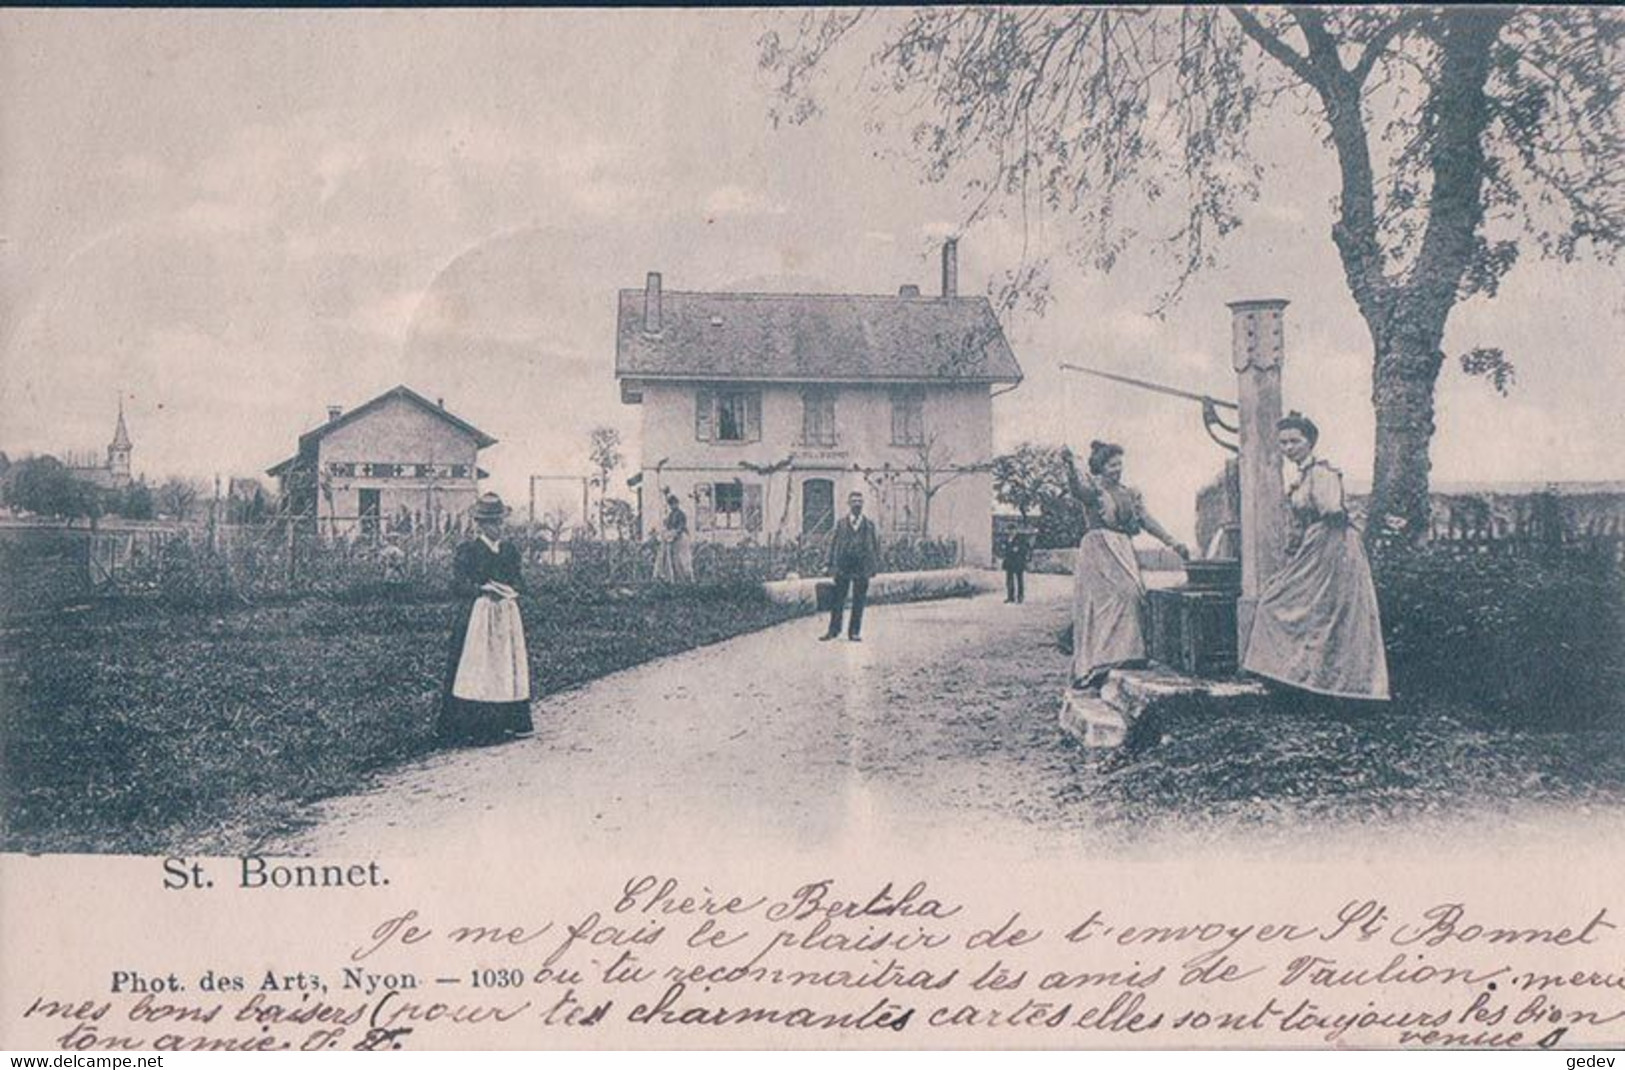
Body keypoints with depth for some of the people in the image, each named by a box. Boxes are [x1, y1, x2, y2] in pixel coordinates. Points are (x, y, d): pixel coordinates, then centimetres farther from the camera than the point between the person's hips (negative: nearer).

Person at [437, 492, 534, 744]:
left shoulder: (510, 550, 12)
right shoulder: (467, 549, -3)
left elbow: (519, 581, 13)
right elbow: (458, 584, -8)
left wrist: (508, 589, -8)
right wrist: (484, 589, -19)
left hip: (507, 615, 5)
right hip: (477, 614, -5)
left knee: (508, 665, 5)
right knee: (475, 667, -5)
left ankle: (507, 722, 10)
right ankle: (469, 726, -3)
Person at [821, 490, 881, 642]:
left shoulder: (870, 524, 8)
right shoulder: (840, 523, 8)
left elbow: (875, 545, 9)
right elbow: (833, 544, 7)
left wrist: (875, 565, 2)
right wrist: (831, 564, 0)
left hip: (862, 567, 0)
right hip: (843, 567, 0)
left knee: (859, 602, 2)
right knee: (838, 600, 1)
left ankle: (854, 632, 10)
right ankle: (834, 630, 8)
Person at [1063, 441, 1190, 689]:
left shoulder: (1129, 494, 20)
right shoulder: (1093, 488, 0)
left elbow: (1147, 520, 16)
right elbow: (1076, 487, -23)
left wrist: (1172, 542, 6)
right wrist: (1071, 466, -44)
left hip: (1123, 553, 7)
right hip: (1098, 552, -7)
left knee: (1133, 595, -6)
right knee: (1112, 597, -19)